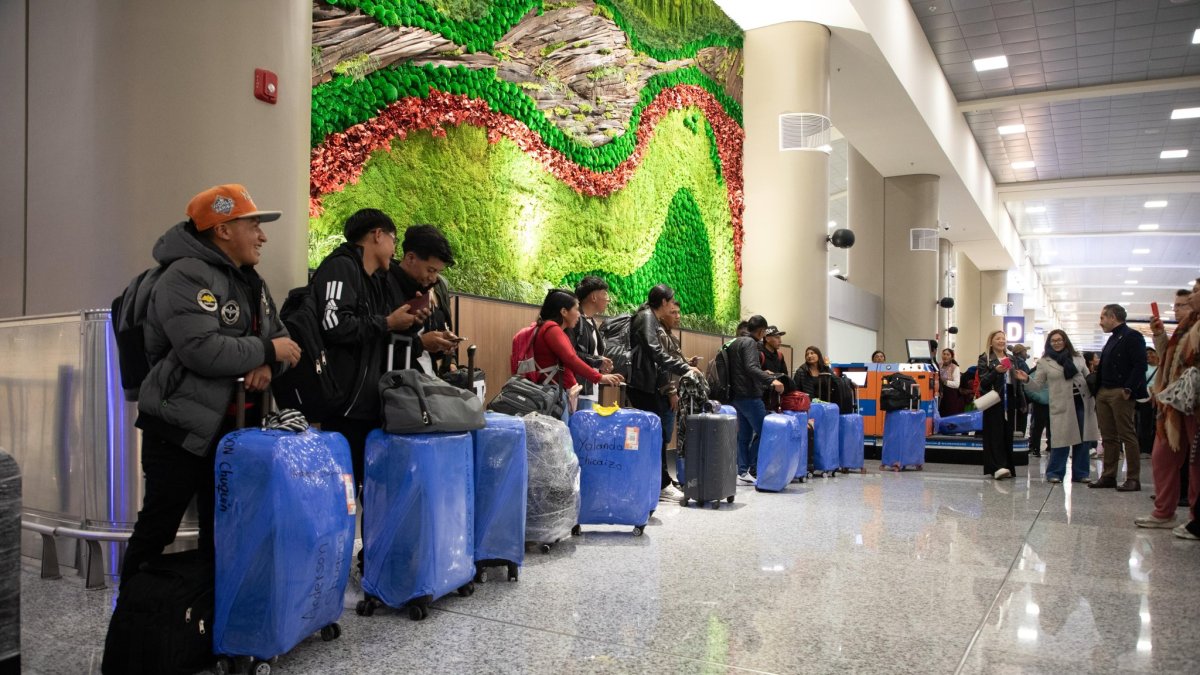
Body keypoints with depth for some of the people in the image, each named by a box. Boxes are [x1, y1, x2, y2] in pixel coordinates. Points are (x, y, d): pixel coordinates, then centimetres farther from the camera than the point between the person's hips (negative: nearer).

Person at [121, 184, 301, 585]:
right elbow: (203, 350, -30)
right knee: (157, 529, 2)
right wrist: (266, 351, -18)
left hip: (230, 427, 9)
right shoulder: (186, 277, -17)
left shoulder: (250, 281, 13)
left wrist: (267, 366, -12)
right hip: (181, 429, -9)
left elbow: (278, 338, 11)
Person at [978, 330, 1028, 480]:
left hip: (1009, 401, 5)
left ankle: (1007, 467, 11)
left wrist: (1020, 401, 9)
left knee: (1008, 434, 6)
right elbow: (983, 381, -9)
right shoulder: (984, 359, -1)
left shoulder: (1011, 358, 17)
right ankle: (997, 467, -16)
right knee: (995, 434, -9)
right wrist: (996, 371, -24)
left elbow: (1017, 380, 20)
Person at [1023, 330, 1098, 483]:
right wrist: (1026, 380, -19)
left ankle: (1080, 473, 17)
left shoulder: (1077, 357, 10)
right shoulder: (1045, 362, 2)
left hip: (1082, 402, 3)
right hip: (1062, 406, -3)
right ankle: (1054, 473, 8)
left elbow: (1088, 378, 14)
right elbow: (1037, 385, 1)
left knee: (1081, 439, 7)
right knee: (1061, 440, -4)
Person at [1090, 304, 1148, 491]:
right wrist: (1098, 388, 11)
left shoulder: (1132, 336, -7)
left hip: (1120, 393, -9)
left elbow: (1140, 365, -15)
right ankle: (1109, 476, 14)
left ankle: (1133, 479, -1)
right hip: (1104, 392, 9)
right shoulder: (1112, 339, 21)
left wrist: (1128, 389, -20)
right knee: (1108, 437, 10)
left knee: (1127, 436, -5)